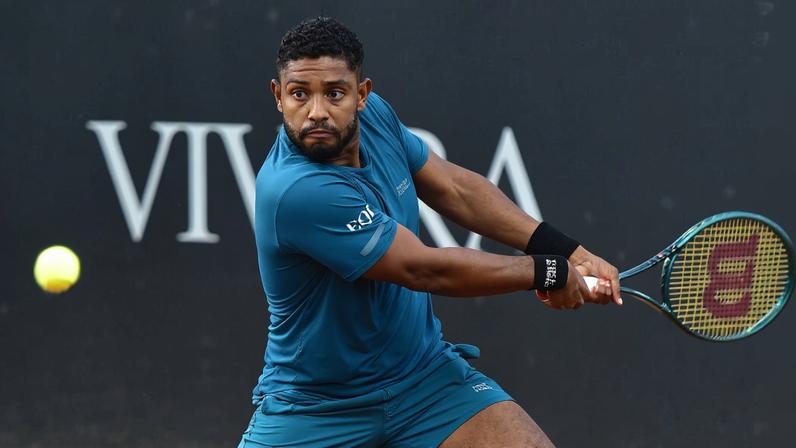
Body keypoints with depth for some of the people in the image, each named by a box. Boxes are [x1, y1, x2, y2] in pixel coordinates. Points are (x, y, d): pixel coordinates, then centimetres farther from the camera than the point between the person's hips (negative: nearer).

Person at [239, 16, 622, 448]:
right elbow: (425, 270, -24)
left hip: (424, 379, 5)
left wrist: (566, 252, -1)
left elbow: (454, 188, 7)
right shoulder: (294, 191, -30)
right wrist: (545, 271, -12)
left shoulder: (374, 114, -8)